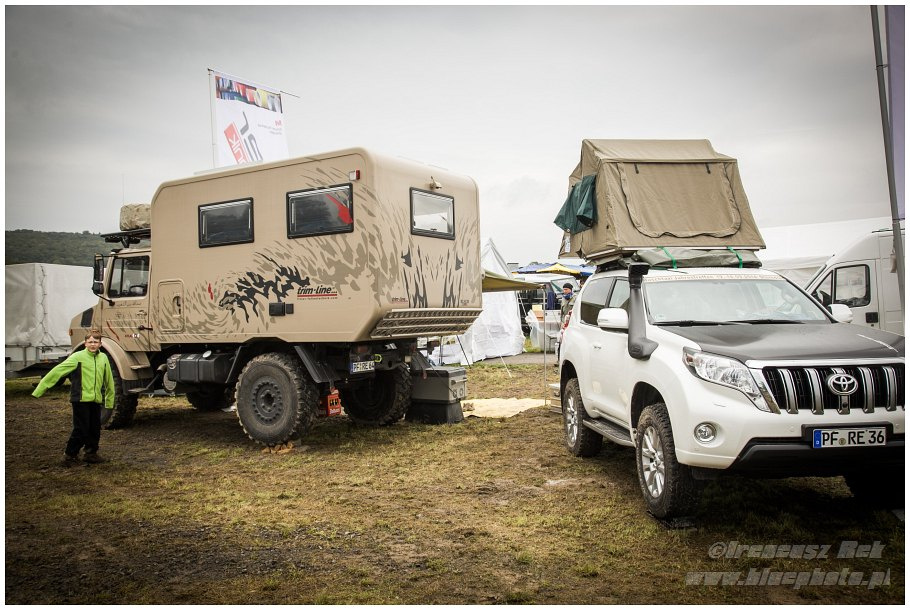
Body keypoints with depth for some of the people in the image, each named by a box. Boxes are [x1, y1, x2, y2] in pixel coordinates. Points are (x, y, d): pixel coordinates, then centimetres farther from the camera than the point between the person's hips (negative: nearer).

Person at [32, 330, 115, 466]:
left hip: (96, 400, 5)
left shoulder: (103, 358, 6)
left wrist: (109, 399, 21)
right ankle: (69, 455, 14)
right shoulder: (77, 357, -9)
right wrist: (40, 389, -14)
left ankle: (91, 454, 27)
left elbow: (108, 380, 15)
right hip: (81, 399, -5)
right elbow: (57, 371, -11)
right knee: (81, 429, -2)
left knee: (95, 429, 11)